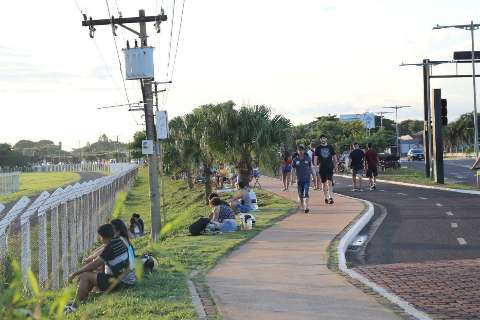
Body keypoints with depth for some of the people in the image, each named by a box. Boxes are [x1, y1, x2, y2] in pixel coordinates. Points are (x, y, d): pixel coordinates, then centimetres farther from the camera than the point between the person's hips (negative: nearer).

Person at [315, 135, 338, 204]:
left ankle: (331, 197, -19)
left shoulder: (330, 147, 6)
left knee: (330, 182, -13)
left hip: (330, 167, -1)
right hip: (322, 168, 1)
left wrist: (336, 164, 11)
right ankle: (326, 198, 17)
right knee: (324, 183, 8)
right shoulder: (318, 148, 4)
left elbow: (334, 156, 13)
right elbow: (316, 158, 2)